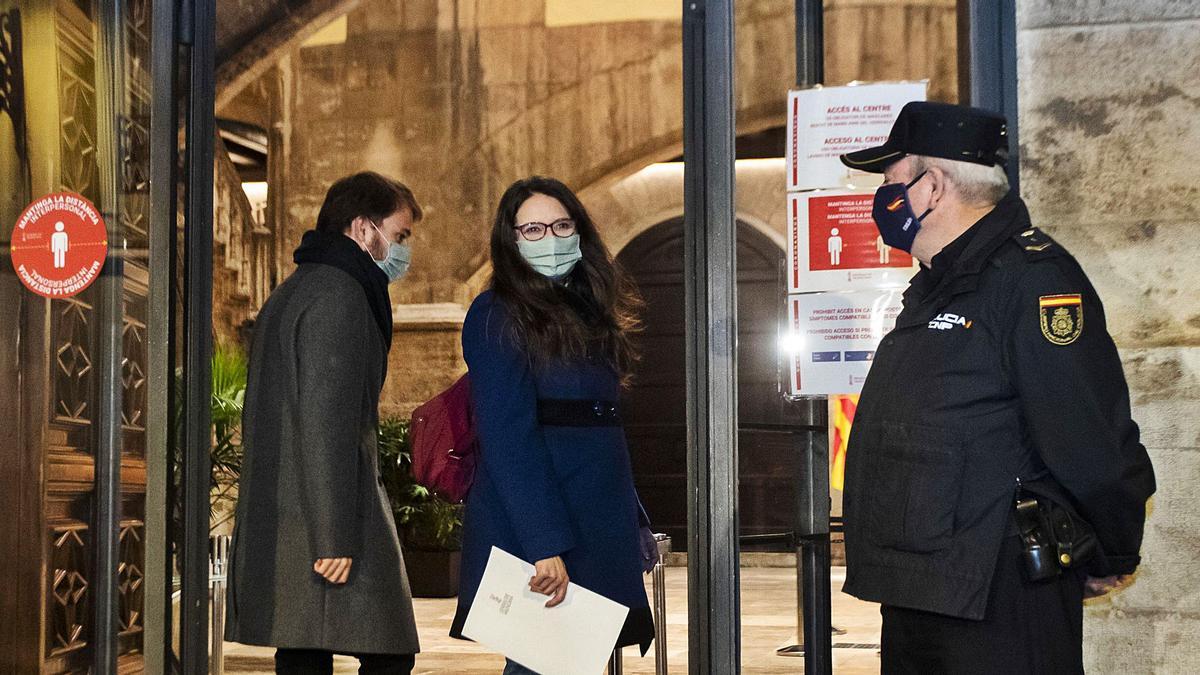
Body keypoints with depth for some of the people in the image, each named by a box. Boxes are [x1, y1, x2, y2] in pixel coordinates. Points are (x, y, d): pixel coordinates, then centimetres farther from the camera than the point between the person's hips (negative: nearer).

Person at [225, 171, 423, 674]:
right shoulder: (340, 296, -11)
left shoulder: (293, 293, 23)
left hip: (275, 522, 10)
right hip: (319, 520, -10)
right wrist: (335, 537, -21)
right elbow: (326, 423, -19)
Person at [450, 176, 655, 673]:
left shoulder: (587, 312, 17)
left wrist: (633, 523, 17)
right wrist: (542, 545, -23)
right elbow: (508, 438, -16)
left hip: (597, 527, 8)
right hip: (532, 530, -8)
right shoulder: (497, 316, -7)